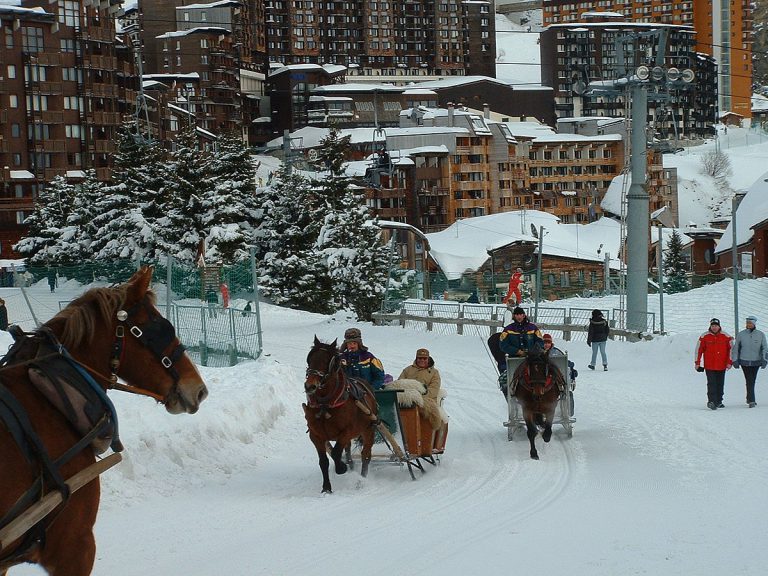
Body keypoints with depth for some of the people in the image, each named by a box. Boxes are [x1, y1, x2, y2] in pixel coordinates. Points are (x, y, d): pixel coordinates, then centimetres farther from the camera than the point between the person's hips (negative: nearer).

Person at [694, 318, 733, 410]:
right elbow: (698, 350, 3)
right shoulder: (704, 337, -1)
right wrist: (697, 363, 1)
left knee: (720, 384, 10)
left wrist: (729, 362, -1)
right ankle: (711, 402, -13)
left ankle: (718, 401, 21)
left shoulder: (726, 337, 2)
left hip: (722, 366, 2)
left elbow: (730, 350, 7)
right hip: (709, 366, -2)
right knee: (711, 384, -11)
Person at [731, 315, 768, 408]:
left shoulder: (760, 335, 1)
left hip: (756, 362, 2)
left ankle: (749, 399, 27)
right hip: (744, 361, -2)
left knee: (752, 381, 11)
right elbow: (735, 348, 7)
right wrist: (735, 360, 5)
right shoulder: (741, 334, -1)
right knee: (749, 381, -9)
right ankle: (751, 401, -10)